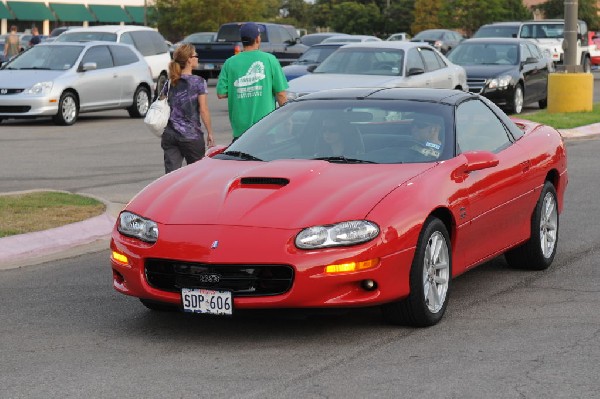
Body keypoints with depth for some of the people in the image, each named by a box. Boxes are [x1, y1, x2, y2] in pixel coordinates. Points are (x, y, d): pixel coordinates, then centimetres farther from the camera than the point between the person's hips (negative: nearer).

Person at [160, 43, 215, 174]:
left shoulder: (170, 83, 8)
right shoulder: (198, 82, -6)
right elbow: (203, 110, -8)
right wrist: (210, 133, -2)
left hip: (169, 135, 4)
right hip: (191, 135, -4)